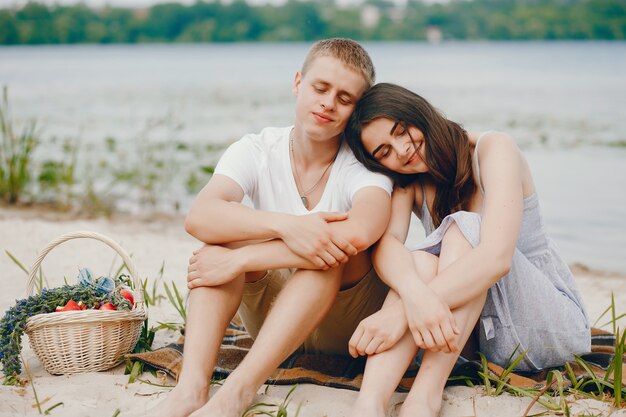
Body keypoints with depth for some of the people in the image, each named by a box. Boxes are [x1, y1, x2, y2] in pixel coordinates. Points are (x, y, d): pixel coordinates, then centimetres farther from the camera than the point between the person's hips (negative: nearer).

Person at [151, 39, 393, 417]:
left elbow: (360, 233, -39)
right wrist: (285, 225, -43)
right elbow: (199, 217, -27)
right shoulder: (257, 151, -7)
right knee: (227, 233, -23)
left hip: (345, 320, -2)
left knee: (334, 244, -32)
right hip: (271, 312, 2)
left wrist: (240, 260, -37)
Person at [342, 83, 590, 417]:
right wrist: (415, 294, -44)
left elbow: (497, 257, -31)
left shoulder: (492, 149, -15)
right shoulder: (407, 182, 1)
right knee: (421, 260, -26)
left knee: (463, 228, -27)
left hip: (552, 324, -4)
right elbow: (385, 243, -21)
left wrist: (399, 313, -39)